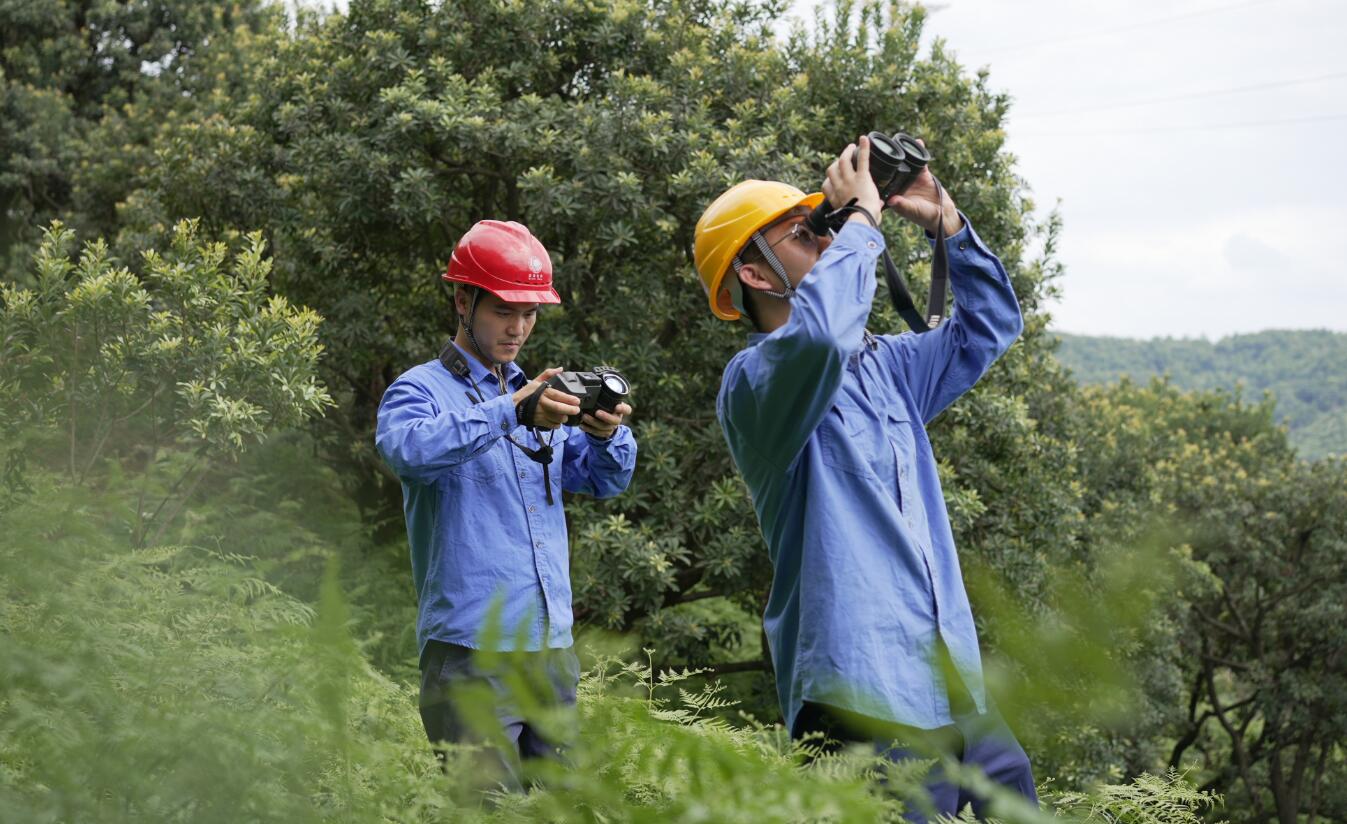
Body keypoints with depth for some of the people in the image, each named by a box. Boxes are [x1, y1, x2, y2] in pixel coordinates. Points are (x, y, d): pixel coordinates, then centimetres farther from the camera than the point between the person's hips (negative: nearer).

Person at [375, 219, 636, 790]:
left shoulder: (536, 396, 19)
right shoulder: (421, 390, 0)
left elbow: (604, 480, 15)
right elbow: (408, 448, -23)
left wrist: (607, 434, -8)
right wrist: (511, 413, -33)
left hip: (552, 648, 7)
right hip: (470, 651, -6)